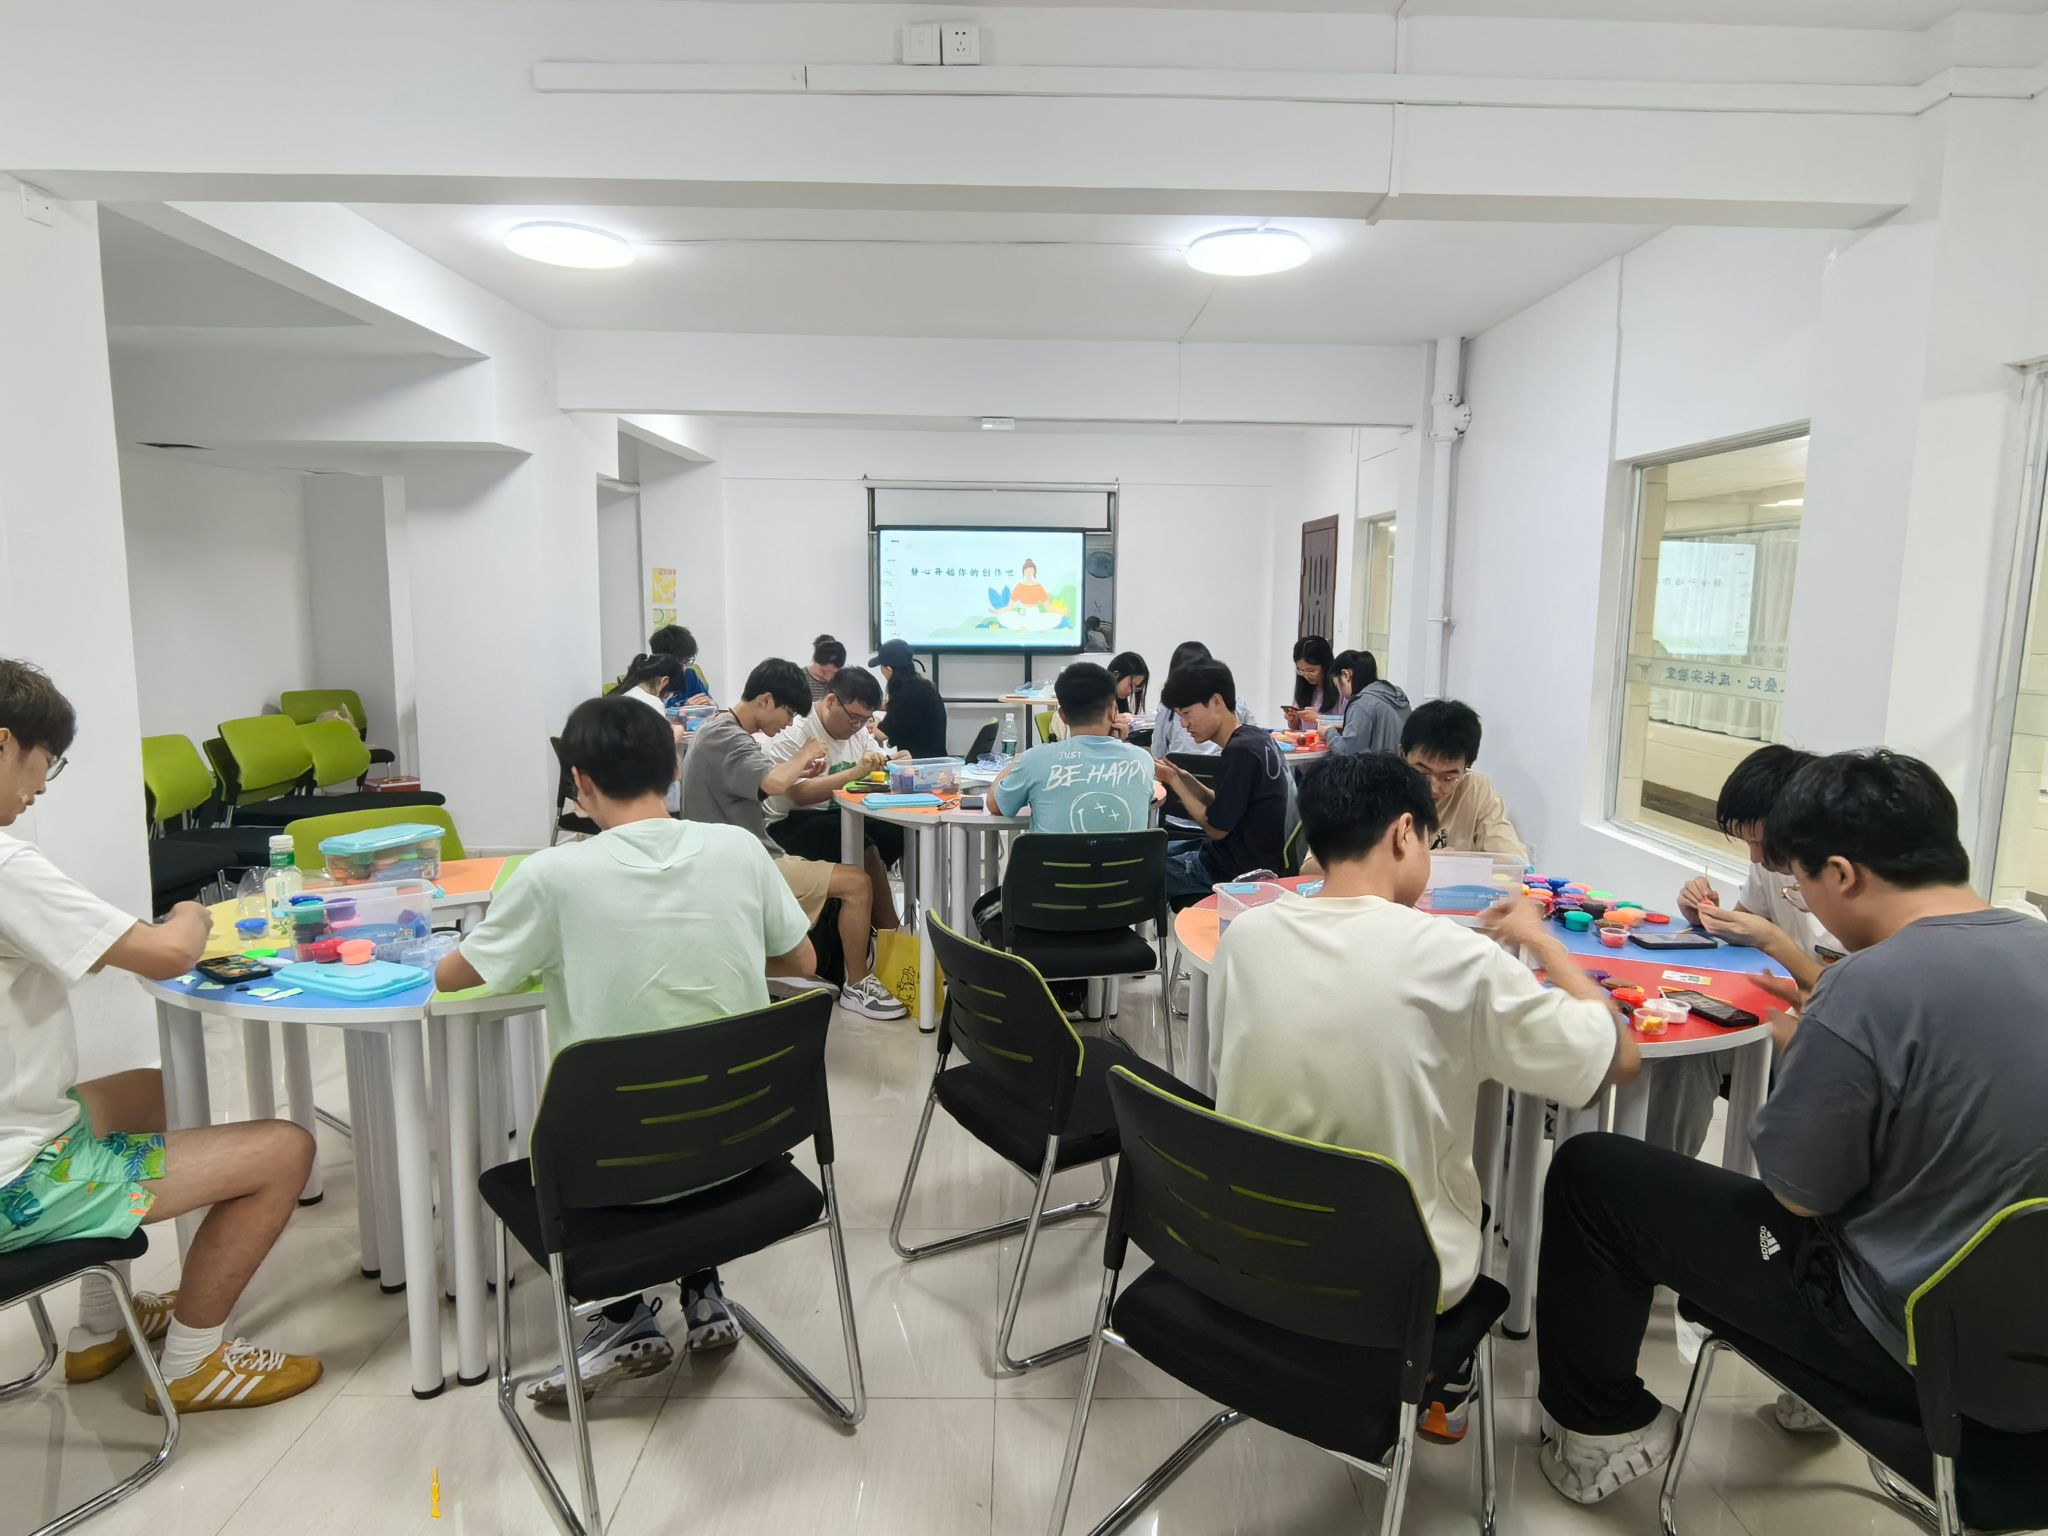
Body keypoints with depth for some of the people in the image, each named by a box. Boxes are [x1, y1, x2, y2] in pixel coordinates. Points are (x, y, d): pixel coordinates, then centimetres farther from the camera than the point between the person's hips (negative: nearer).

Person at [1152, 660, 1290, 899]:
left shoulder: (1240, 751, -25)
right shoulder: (1254, 737, 2)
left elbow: (1216, 828, -18)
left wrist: (1174, 781, -10)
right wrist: (1183, 777, -4)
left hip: (1239, 870, -9)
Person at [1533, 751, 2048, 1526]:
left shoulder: (1868, 987, -28)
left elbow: (1798, 1191, -17)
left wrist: (1800, 1049, -2)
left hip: (1908, 1342, -8)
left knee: (1590, 1172, 0)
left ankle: (1603, 1426, 19)